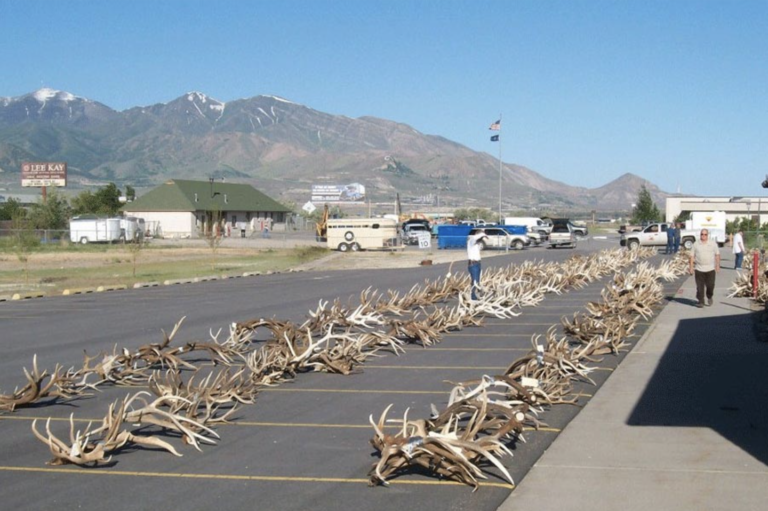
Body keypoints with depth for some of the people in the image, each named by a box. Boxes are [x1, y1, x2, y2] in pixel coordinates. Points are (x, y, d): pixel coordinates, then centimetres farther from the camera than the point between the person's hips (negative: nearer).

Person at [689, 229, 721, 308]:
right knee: (700, 287, 0)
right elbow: (692, 256, 5)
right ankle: (701, 302, 7)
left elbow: (717, 255, 7)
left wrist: (717, 265, 2)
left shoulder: (713, 243, 5)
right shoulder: (696, 244, 4)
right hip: (699, 269, 0)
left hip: (710, 269, 0)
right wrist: (691, 267, 0)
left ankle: (709, 297, 29)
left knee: (710, 285, 2)